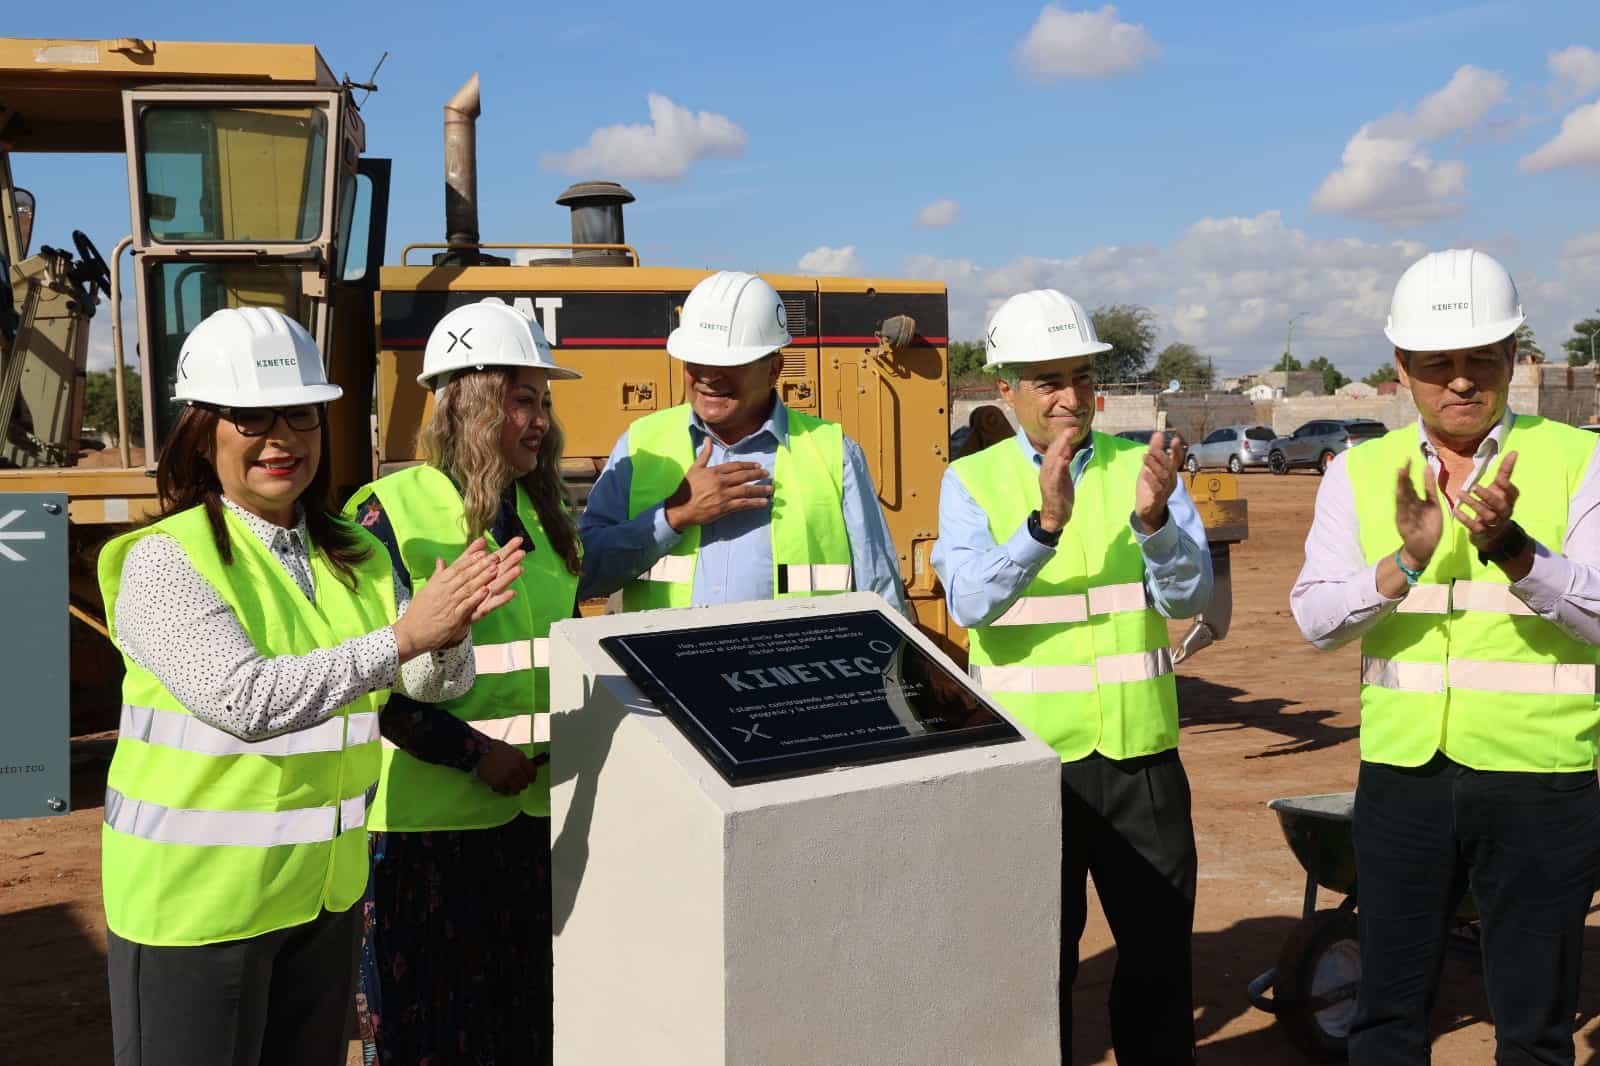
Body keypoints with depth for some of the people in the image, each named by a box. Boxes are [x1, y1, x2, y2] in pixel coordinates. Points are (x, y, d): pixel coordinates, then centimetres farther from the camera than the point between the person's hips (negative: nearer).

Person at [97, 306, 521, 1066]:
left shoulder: (352, 556, 3)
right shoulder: (165, 561, -15)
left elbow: (435, 682, -4)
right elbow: (244, 700, -27)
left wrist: (448, 637, -26)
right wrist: (403, 636, -29)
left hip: (325, 891, 6)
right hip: (197, 902, -5)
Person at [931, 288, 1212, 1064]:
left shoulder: (1140, 468, 3)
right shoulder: (973, 481, -2)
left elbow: (1188, 597, -8)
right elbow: (970, 601, -18)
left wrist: (1153, 520, -27)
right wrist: (1044, 523, -33)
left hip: (1139, 751, 2)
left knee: (1159, 952, 13)